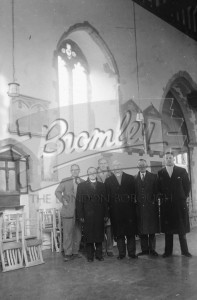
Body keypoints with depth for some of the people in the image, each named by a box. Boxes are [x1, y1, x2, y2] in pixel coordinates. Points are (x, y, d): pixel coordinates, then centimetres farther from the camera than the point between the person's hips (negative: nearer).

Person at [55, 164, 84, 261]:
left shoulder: (83, 183, 7)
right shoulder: (65, 181, 2)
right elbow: (57, 192, 6)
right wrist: (63, 201, -3)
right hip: (68, 210, -3)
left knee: (78, 232, 9)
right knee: (68, 232, -1)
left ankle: (75, 252, 22)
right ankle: (67, 253, 7)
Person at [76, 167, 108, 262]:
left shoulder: (101, 185, 13)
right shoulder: (81, 185, 6)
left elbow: (105, 201, 10)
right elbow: (79, 201, 1)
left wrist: (106, 214, 3)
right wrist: (81, 215, -6)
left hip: (99, 215, 2)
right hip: (87, 216, -2)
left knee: (99, 235, 5)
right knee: (89, 236, 1)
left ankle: (99, 254, 16)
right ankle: (90, 255, 11)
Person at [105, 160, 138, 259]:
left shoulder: (130, 178, 7)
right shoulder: (108, 180, 7)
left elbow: (134, 193, 4)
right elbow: (107, 196, 2)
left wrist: (132, 202, -5)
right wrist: (110, 206, -5)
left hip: (129, 210, 0)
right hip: (115, 212, 0)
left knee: (131, 232, 4)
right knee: (119, 233, 5)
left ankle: (132, 252, 14)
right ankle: (121, 253, 16)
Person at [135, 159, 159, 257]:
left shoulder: (153, 177, 6)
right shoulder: (134, 178, 7)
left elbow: (156, 191, 3)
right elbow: (134, 193, 5)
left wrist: (154, 201, -5)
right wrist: (135, 201, -5)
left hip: (151, 206, -1)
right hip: (140, 207, 1)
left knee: (152, 229, 3)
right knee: (141, 230, 3)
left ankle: (152, 249, 13)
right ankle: (144, 249, 12)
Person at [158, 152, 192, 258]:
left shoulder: (182, 171, 3)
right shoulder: (160, 173, 6)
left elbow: (187, 185, 5)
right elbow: (159, 188, 9)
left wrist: (183, 197, 2)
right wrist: (163, 198, 1)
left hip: (180, 203, -1)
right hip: (166, 205, 1)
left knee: (182, 229, 4)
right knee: (167, 229, 5)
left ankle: (184, 250, 15)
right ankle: (168, 251, 13)